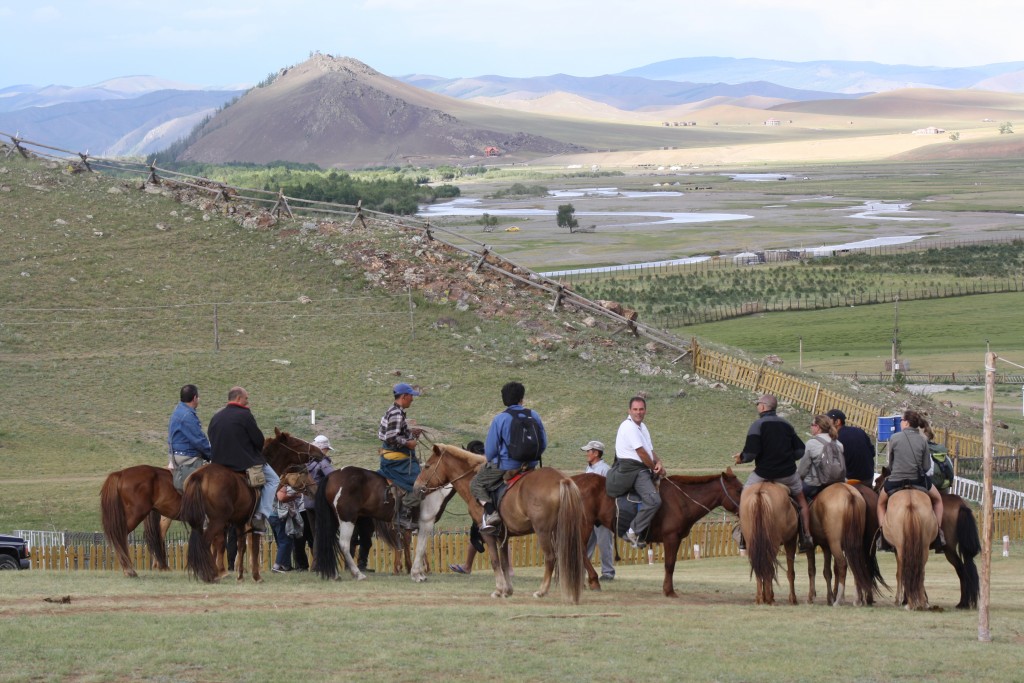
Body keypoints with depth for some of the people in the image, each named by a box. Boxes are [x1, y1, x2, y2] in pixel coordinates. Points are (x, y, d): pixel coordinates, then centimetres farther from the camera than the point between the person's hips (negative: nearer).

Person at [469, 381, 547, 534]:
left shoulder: (500, 419, -13)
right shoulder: (534, 416, -2)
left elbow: (490, 449, -8)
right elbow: (543, 443, 5)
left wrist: (490, 461, 13)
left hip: (506, 466, -5)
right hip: (530, 465, 5)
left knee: (476, 484, 11)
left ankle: (490, 512, -12)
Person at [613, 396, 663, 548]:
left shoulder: (642, 427, 19)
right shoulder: (629, 427, -13)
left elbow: (650, 450, 18)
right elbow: (641, 452, -15)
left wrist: (658, 463, -4)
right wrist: (655, 469, -5)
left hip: (644, 469, 11)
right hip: (632, 469, -11)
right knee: (654, 500, -26)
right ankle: (634, 531, -20)